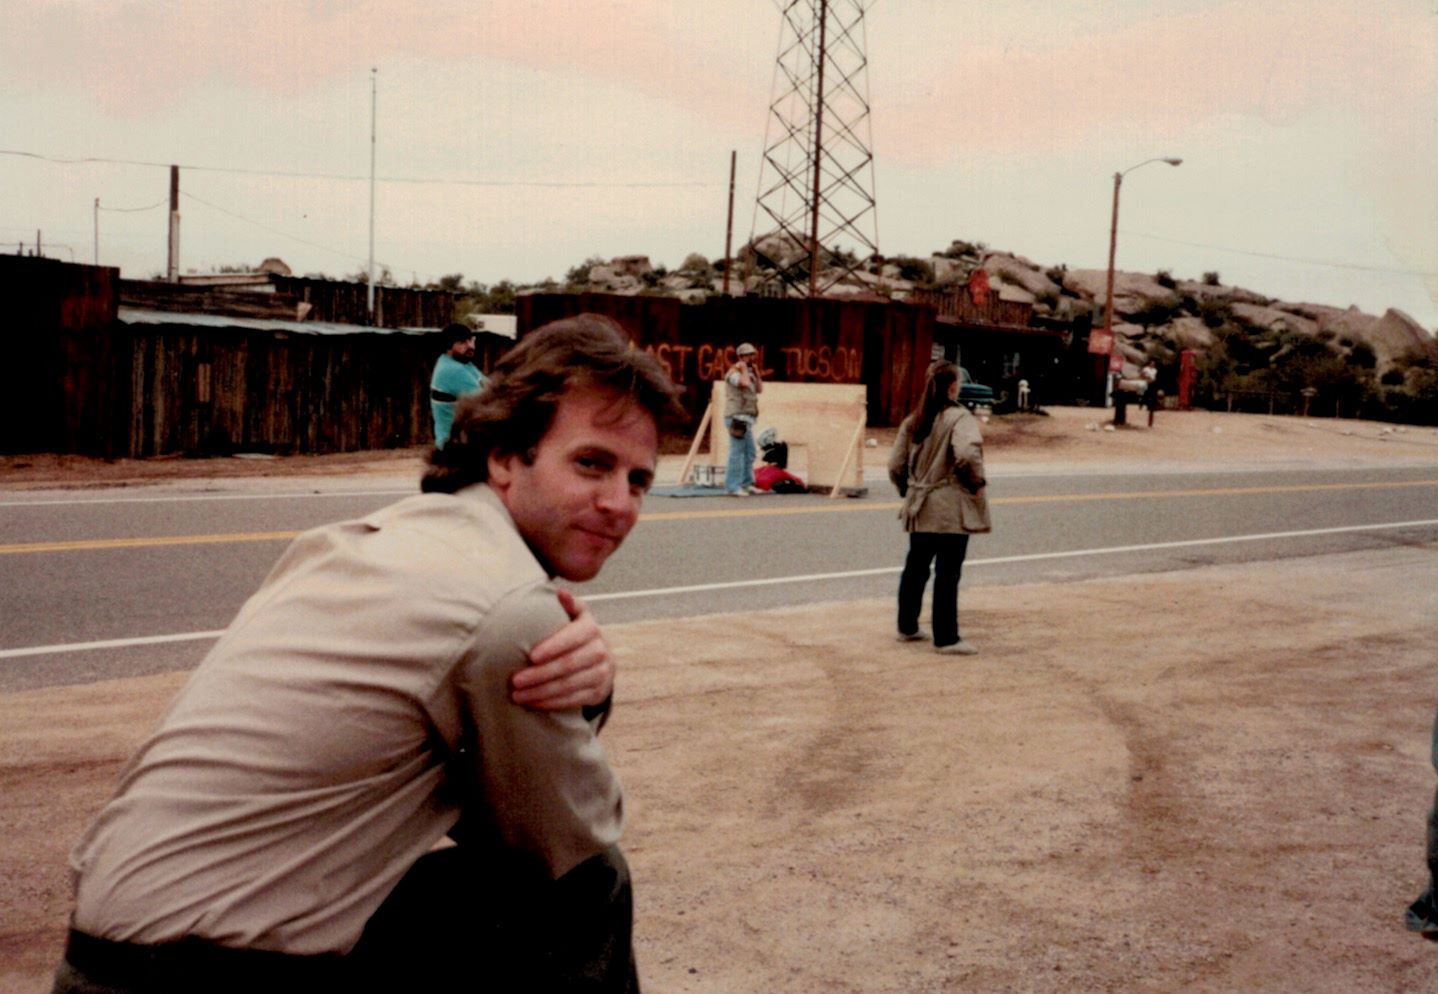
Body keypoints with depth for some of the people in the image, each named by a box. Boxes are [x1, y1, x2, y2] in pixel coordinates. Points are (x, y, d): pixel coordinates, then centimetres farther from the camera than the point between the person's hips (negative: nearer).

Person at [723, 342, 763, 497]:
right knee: (737, 452, -11)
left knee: (749, 453, 12)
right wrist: (744, 368, -13)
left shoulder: (748, 374, 20)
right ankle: (732, 487, -11)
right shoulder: (734, 372, -10)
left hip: (746, 419, 10)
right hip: (737, 418, -10)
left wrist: (756, 371, 10)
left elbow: (759, 389, 17)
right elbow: (744, 384, -28)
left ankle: (746, 484, 19)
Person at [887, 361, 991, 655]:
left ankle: (907, 627, 29)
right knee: (947, 573, -2)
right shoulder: (959, 417, -12)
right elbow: (968, 454, -29)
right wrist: (977, 482, -14)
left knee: (915, 567, 18)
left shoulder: (912, 421, 8)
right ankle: (946, 639, 2)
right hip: (951, 509, -7)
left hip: (920, 508, 7)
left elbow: (896, 465, 8)